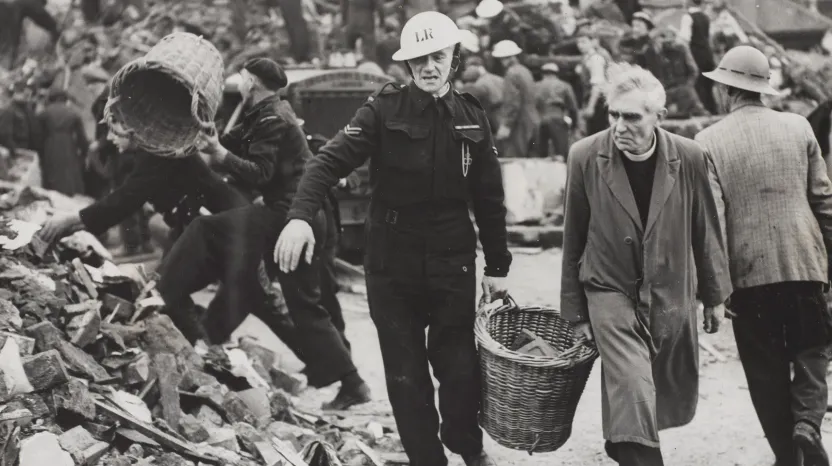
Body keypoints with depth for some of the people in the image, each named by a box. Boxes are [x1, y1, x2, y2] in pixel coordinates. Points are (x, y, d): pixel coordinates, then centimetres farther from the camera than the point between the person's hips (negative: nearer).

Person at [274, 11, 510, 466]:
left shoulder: (472, 118, 4)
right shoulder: (385, 109, -6)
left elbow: (489, 199, 9)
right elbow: (332, 159, -16)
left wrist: (497, 266, 11)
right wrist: (301, 215, -33)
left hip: (453, 265, 2)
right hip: (391, 264, -1)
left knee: (458, 364, 7)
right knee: (406, 373, 6)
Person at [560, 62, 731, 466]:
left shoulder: (689, 157, -11)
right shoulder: (585, 157, -13)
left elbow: (705, 230, 2)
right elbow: (573, 239, -4)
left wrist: (714, 294, 9)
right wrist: (575, 310, 0)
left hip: (672, 295, 3)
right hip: (611, 292, -3)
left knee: (674, 399, 17)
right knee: (633, 395, -17)